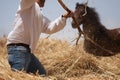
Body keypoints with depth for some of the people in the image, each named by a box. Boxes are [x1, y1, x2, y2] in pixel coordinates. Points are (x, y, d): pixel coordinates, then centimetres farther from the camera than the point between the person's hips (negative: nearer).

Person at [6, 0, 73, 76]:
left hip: (27, 50, 10)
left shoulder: (40, 17, 26)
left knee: (42, 74, 17)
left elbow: (50, 27, 19)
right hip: (18, 47, -10)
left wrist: (64, 17, 11)